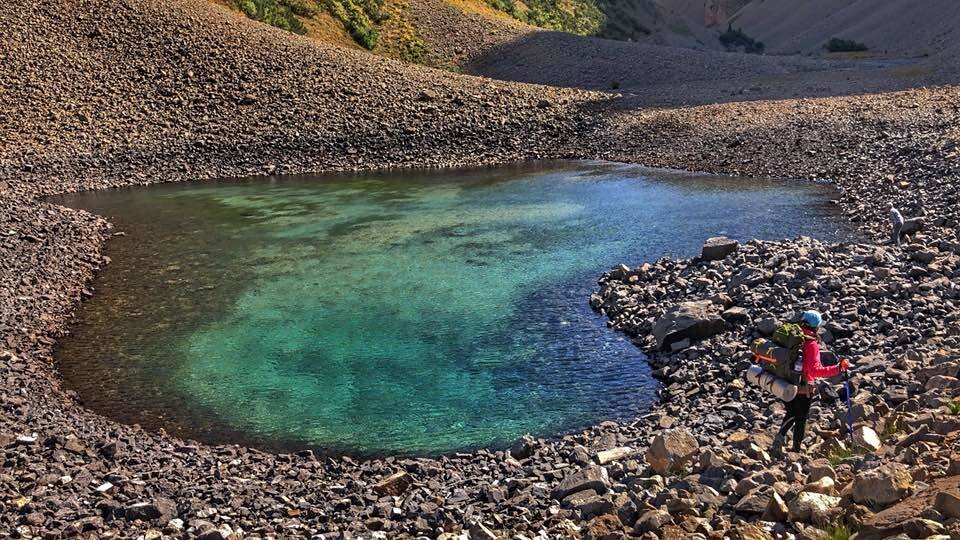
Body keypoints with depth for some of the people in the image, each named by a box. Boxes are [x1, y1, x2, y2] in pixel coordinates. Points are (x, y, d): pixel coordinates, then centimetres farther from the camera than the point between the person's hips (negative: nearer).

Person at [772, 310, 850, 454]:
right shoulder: (811, 344, -22)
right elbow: (815, 370, -30)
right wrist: (838, 368, -30)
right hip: (803, 389, -5)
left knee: (791, 414, 27)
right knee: (801, 419, 14)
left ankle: (781, 436, 8)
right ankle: (796, 448, 25)